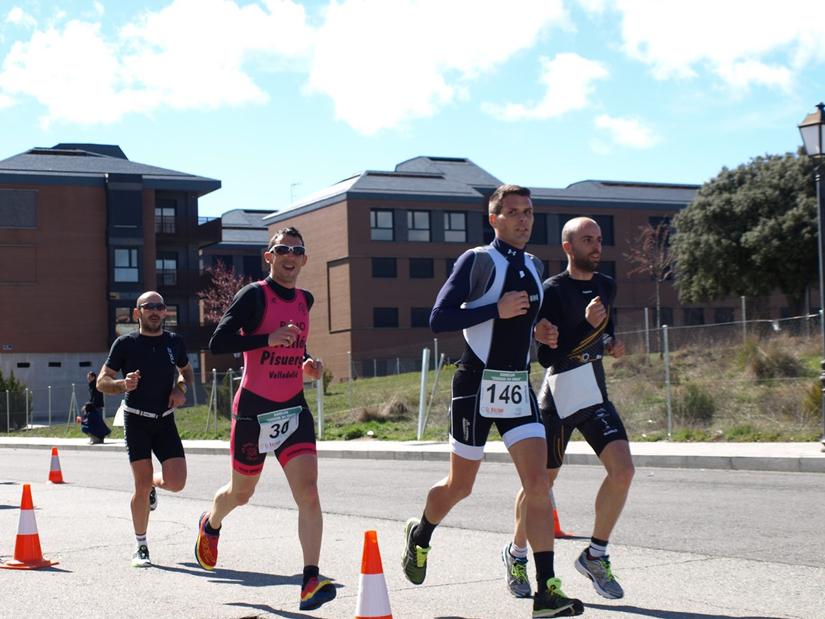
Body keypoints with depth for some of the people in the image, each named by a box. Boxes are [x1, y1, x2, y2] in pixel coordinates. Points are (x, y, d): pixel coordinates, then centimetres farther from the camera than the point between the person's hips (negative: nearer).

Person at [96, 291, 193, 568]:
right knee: (142, 486, -8)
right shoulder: (126, 343, -3)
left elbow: (187, 371, 24)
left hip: (165, 419, 3)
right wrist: (123, 384, -23)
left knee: (176, 482, -9)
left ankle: (154, 483, 29)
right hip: (136, 420, -3)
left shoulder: (174, 342, 6)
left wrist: (181, 388, 2)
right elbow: (101, 381, -1)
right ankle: (141, 547, 9)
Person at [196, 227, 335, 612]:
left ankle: (311, 580, -16)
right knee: (241, 493, 16)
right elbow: (217, 343, -19)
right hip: (253, 409, -4)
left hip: (293, 408, 4)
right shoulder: (254, 295, -11)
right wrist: (268, 339, -27)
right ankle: (210, 525, 50)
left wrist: (307, 364, 7)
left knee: (308, 491, -14)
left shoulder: (304, 300, 9)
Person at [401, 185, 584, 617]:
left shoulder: (533, 266, 13)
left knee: (537, 482, -8)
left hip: (518, 386, 5)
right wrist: (497, 310, -22)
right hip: (477, 384, -5)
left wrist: (539, 333, 7)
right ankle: (419, 536, 40)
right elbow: (438, 319, -15)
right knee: (460, 486, 8)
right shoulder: (477, 260, -9)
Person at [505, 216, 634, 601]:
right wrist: (586, 325, -26)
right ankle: (517, 553, 28)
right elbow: (546, 356, -18)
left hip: (596, 394, 5)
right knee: (541, 481, 4)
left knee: (623, 471, -12)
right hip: (558, 396, -5)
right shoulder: (552, 291, -11)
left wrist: (611, 345, 9)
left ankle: (595, 556, 3)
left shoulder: (606, 286, 10)